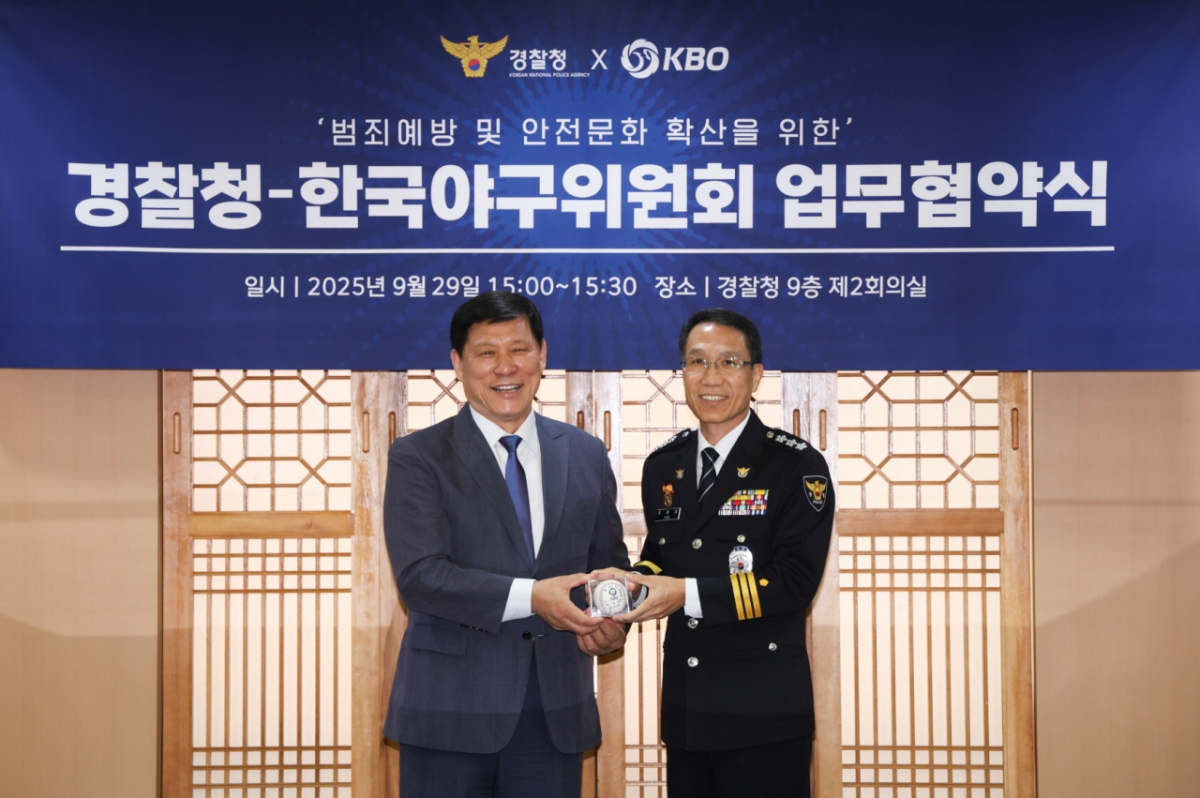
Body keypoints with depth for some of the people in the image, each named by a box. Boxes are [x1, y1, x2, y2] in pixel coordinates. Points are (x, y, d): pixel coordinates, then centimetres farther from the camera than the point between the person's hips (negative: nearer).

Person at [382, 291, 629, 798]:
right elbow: (419, 575, -13)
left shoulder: (586, 456, 10)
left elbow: (610, 562, 16)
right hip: (451, 713, -3)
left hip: (557, 713, 3)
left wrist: (610, 622, -7)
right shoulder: (417, 458, -2)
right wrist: (530, 597, -24)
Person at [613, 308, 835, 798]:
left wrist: (687, 593, -20)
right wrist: (631, 585, -5)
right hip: (684, 712, 5)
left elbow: (795, 580, -16)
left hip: (762, 718, -5)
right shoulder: (663, 467, 10)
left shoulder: (796, 466, -8)